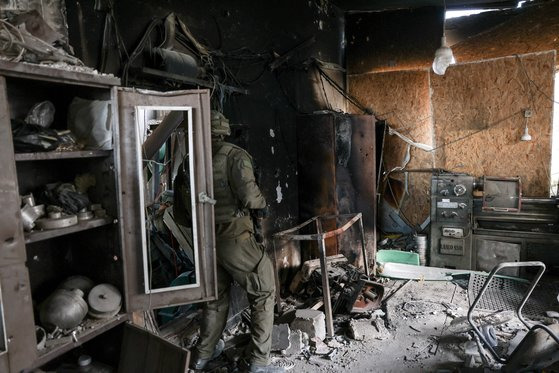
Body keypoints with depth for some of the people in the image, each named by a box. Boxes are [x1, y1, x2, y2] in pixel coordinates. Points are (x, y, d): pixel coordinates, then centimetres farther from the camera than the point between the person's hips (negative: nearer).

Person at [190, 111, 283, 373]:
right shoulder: (235, 156, -11)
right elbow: (249, 198, -19)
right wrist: (262, 201, 2)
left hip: (207, 239, 6)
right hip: (234, 238, -6)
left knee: (216, 296, 23)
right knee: (264, 292, 10)